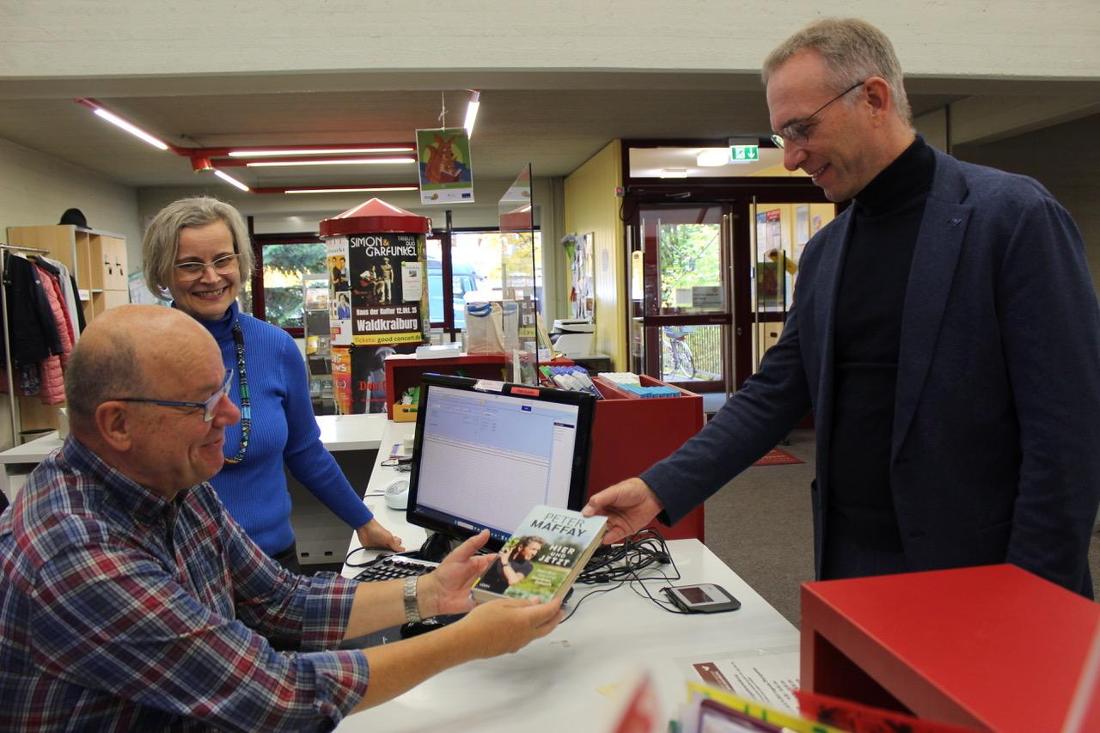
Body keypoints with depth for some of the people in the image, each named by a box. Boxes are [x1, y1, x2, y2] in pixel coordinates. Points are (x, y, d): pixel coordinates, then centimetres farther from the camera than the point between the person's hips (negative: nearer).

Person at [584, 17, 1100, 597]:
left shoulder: (1015, 217, -11)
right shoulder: (823, 252, 7)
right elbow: (772, 396, 6)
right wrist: (660, 489, -4)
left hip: (971, 574, -5)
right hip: (848, 566, 5)